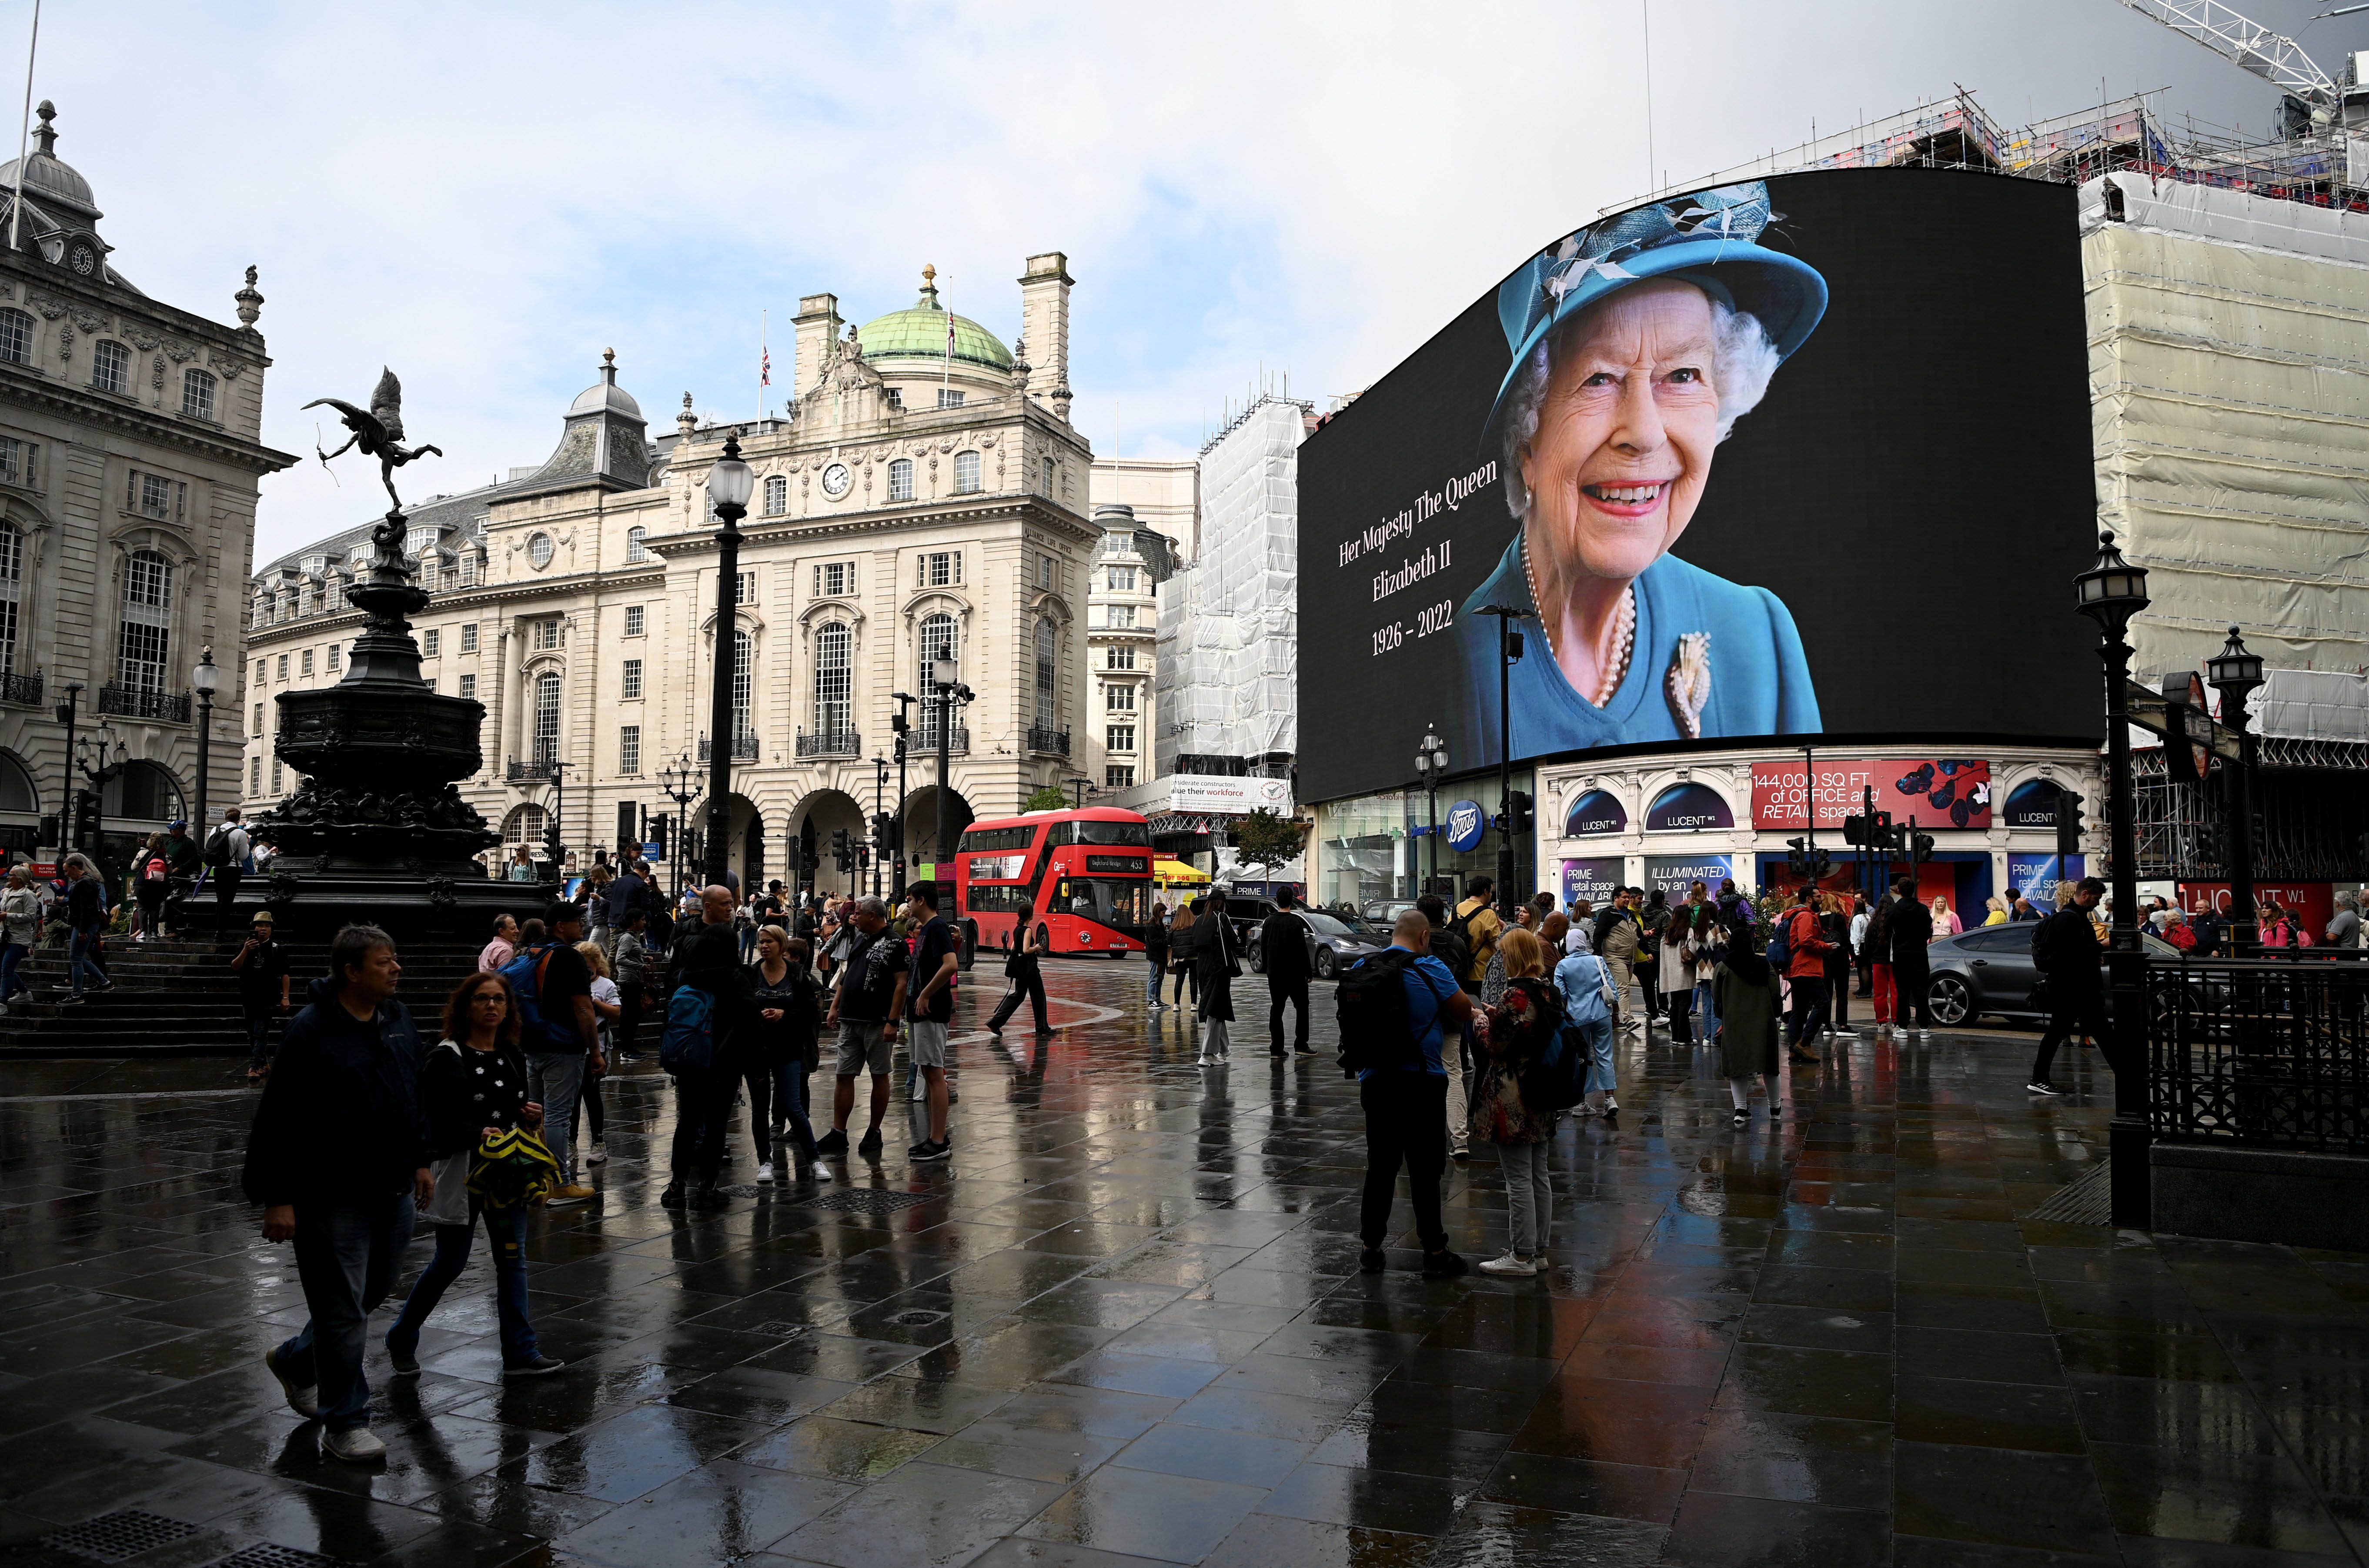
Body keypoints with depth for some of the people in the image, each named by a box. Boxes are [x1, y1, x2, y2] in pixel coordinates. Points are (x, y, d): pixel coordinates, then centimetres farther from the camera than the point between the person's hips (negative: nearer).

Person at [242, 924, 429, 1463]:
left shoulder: (398, 1020, 6)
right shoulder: (311, 1031, -16)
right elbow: (277, 1120, -15)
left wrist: (420, 1161, 15)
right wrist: (277, 1198, -16)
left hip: (393, 1194, 7)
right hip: (333, 1200, -7)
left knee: (371, 1297, 20)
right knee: (344, 1312, 1)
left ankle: (295, 1360, 45)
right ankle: (344, 1423, 16)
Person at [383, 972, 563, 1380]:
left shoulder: (513, 1056, 9)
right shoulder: (446, 1059, -11)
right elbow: (435, 1123, -16)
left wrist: (532, 1118, -3)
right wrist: (476, 1134, -30)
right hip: (460, 1174, -5)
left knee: (512, 1259, 6)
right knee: (449, 1264, 7)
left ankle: (520, 1353, 11)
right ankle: (401, 1339, 31)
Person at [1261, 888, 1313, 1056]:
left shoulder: (1269, 922, 4)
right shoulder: (1295, 922, -13)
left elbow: (1263, 948, 11)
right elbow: (1302, 950, -12)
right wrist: (1307, 972, -4)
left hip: (1274, 973, 5)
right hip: (1294, 973, -4)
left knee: (1276, 1009, 7)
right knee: (1301, 1007, 7)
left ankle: (1276, 1048, 5)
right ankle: (1301, 1045, 1)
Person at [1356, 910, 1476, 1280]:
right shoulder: (1431, 971, -10)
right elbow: (1466, 1013, -2)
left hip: (1374, 1080, 4)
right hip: (1422, 1083, -4)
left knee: (1380, 1166, 13)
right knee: (1425, 1170, 3)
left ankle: (1371, 1249, 19)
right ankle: (1434, 1253, 10)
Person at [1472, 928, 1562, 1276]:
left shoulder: (1516, 996, -19)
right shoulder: (1551, 992, 7)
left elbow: (1496, 1047, -16)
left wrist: (1482, 1025, 2)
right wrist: (1498, 1019, 15)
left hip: (1512, 1101, -9)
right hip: (1541, 1099, 9)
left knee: (1518, 1179, -1)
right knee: (1540, 1176, 14)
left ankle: (1522, 1256, 7)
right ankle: (1538, 1250, 24)